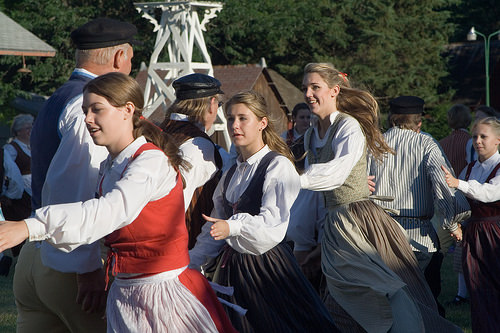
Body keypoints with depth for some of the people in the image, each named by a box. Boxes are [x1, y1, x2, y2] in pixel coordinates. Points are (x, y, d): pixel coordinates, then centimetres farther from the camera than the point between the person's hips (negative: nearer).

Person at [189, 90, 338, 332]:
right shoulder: (232, 173, 15)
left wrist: (233, 227, -38)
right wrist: (191, 263, 9)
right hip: (232, 265, 7)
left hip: (266, 263, -7)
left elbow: (273, 222, -23)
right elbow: (216, 225, 18)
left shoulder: (278, 165, -9)